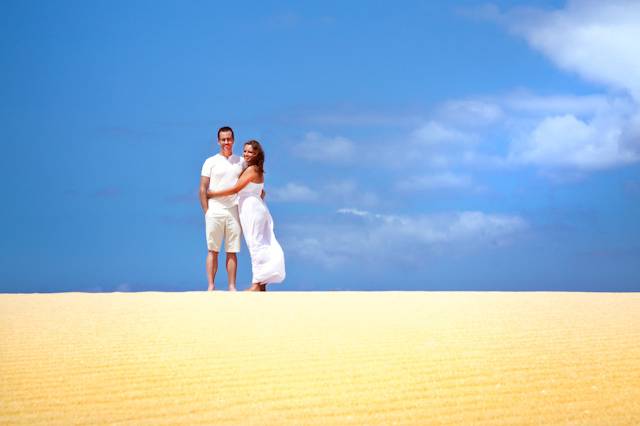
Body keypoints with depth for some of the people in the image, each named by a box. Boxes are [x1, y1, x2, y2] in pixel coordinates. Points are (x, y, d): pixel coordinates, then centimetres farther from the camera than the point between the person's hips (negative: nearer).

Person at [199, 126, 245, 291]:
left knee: (232, 251, 2)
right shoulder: (211, 162, 5)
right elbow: (203, 189, 2)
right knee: (213, 251, -2)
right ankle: (211, 286, 0)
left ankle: (232, 287, 4)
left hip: (234, 211, 2)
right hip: (215, 211, -2)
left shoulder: (241, 162, 13)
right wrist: (206, 211, -5)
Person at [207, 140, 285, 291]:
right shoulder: (258, 171, 17)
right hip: (258, 207, 9)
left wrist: (214, 194, -7)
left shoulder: (251, 170, -12)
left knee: (255, 244, -10)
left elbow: (235, 189, -14)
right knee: (261, 245, 7)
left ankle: (257, 284, -12)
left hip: (251, 210, -9)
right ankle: (262, 283, 10)